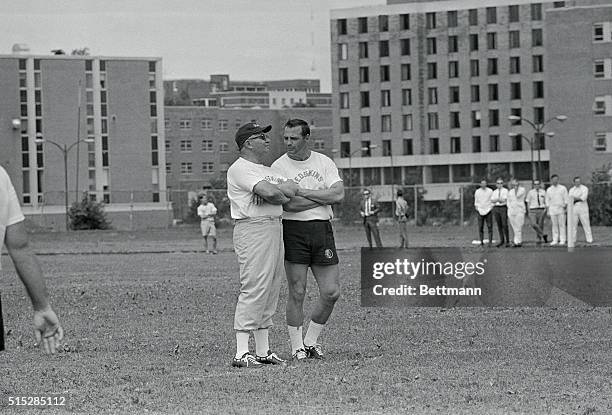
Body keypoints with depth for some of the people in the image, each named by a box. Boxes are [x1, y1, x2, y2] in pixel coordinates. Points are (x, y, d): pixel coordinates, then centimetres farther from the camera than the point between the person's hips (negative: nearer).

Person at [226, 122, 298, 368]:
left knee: (270, 290, 10)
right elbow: (268, 192, -20)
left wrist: (275, 191, -6)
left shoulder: (267, 171, 23)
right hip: (253, 229, -10)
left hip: (275, 228, 10)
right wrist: (282, 195, 0)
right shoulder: (240, 169, -8)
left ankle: (263, 352, 15)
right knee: (254, 290, -14)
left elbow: (293, 189, 11)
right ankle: (241, 354, -16)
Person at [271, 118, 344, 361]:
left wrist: (302, 191, -9)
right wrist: (324, 197, -6)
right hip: (294, 231, -3)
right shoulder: (279, 166, -1)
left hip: (322, 231, 3)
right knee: (297, 293, -4)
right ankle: (297, 348, 7)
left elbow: (338, 195, -5)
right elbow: (289, 204, -14)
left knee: (331, 292, 0)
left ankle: (311, 341, 19)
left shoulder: (324, 163, 10)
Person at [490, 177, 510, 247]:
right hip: (496, 208, 4)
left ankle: (507, 241, -7)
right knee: (499, 225, 4)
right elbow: (492, 200, 1)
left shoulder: (505, 191, 1)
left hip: (503, 208, -4)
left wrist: (496, 199, -7)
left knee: (505, 225, -10)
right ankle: (502, 241, 9)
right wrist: (500, 199, -13)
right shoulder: (494, 192, 14)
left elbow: (504, 200, -9)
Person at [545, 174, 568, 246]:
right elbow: (547, 201, 13)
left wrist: (565, 207, -6)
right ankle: (555, 240, 3)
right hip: (552, 208, 2)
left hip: (561, 208, -2)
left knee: (562, 225, -5)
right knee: (554, 225, 1)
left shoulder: (563, 188, 5)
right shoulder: (549, 190, 11)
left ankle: (562, 240, -3)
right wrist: (548, 211, 6)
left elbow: (566, 199, 5)